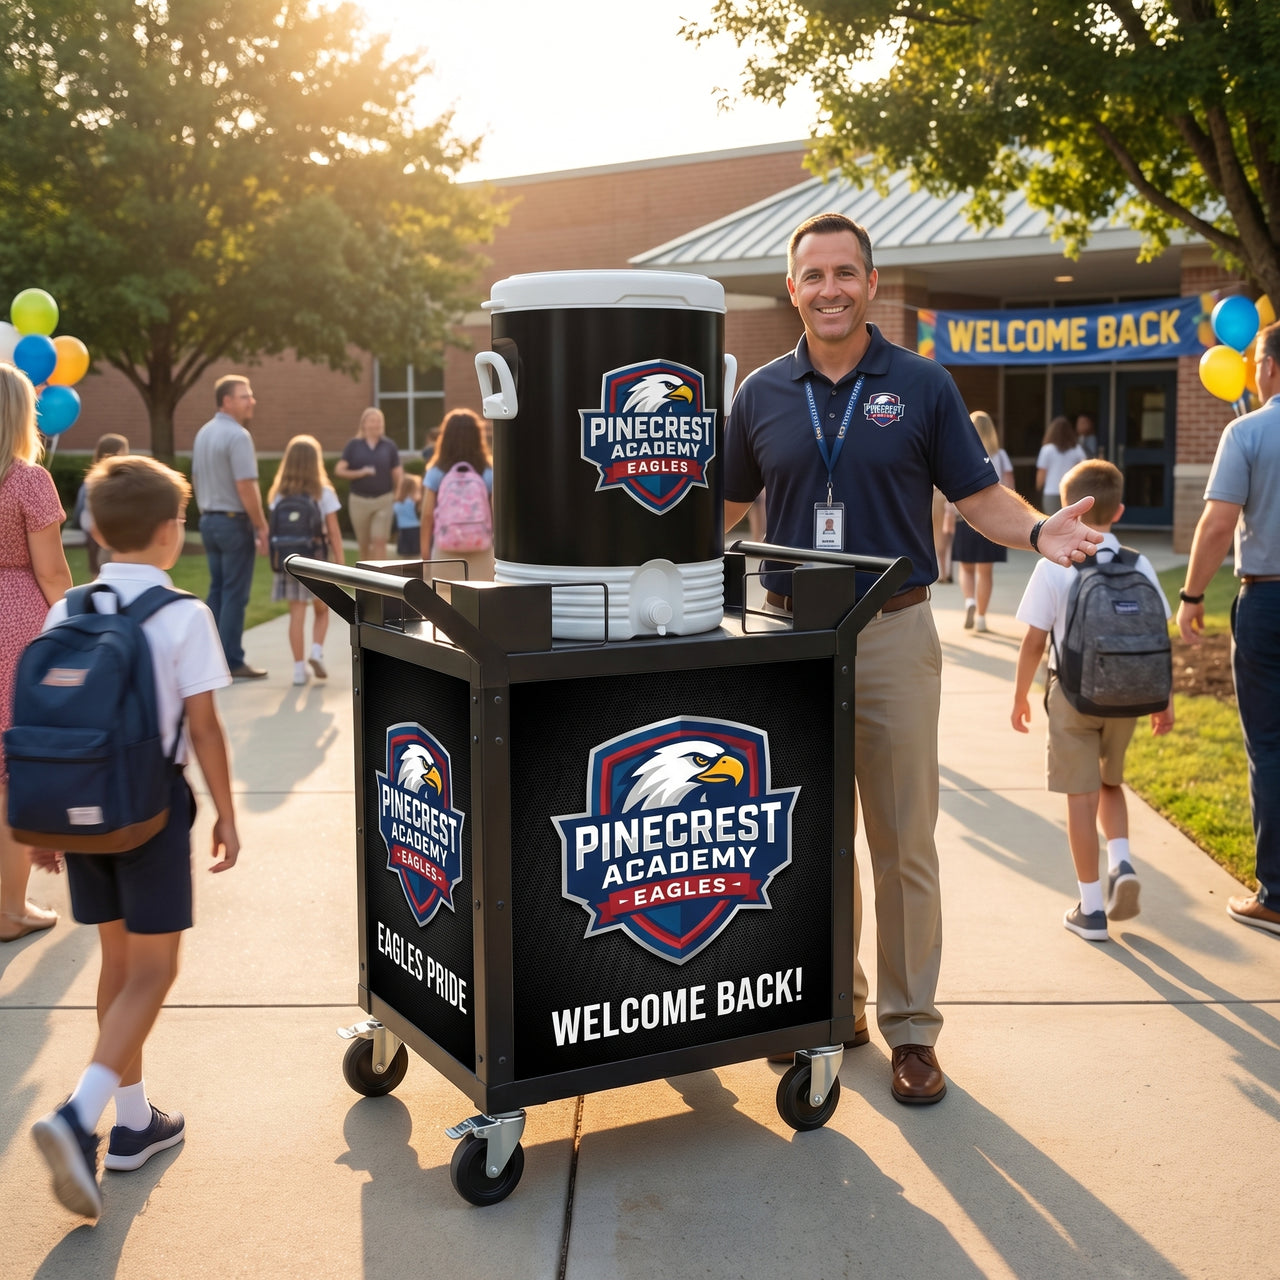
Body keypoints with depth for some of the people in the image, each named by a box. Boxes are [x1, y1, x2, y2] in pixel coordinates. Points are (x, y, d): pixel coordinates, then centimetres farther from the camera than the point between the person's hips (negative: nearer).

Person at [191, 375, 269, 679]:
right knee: (235, 595, -3)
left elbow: (196, 480, 17)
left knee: (217, 591, 13)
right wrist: (262, 528, -15)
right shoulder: (238, 435, -16)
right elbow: (246, 487, -21)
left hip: (209, 520, 9)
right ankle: (232, 662, -1)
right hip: (234, 521, -9)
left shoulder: (203, 433, 11)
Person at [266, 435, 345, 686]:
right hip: (317, 558, -1)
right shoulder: (324, 493, -5)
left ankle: (299, 667, 2)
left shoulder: (278, 495, 0)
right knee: (321, 610, 17)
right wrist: (340, 561, -1)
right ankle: (317, 651, -3)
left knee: (297, 612, 3)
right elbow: (333, 531, -5)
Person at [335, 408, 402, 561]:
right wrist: (360, 473, -15)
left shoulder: (389, 446, 5)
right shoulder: (354, 445, 4)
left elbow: (398, 474, 5)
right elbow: (339, 470, -1)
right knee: (364, 545, 11)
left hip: (383, 500, -1)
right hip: (359, 501, 1)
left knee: (379, 542, -10)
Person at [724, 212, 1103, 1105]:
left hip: (894, 634, -2)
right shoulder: (762, 394, 7)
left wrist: (1040, 530, -17)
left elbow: (979, 496, 2)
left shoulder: (921, 386, 1)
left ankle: (911, 1027, 13)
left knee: (904, 842, 2)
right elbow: (721, 508, 14)